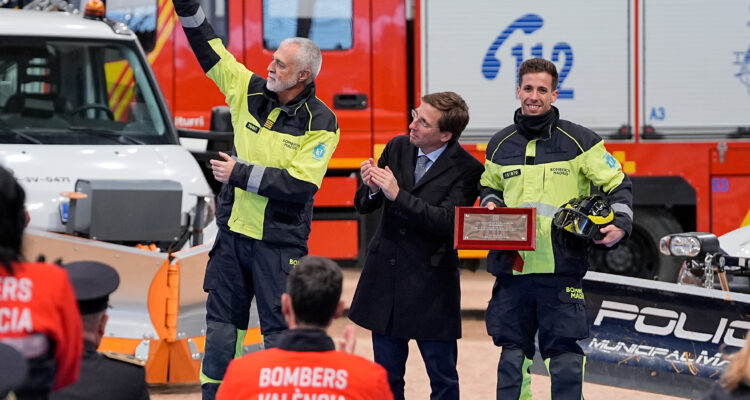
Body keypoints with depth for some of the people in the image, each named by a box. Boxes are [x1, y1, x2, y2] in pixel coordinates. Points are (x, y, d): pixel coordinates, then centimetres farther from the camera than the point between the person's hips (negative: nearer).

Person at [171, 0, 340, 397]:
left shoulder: (320, 123, -12)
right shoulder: (251, 92, 3)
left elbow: (300, 184, -20)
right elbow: (210, 50, 7)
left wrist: (240, 174, -18)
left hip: (280, 242, -5)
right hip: (232, 231, 5)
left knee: (279, 328, -2)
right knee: (221, 320, 10)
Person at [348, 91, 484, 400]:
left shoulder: (466, 169, -11)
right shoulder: (398, 148, 4)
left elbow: (446, 222, -23)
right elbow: (363, 206, 8)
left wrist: (398, 195, -27)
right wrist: (371, 188, -15)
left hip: (430, 282, -5)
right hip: (386, 272, 5)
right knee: (388, 374, 11)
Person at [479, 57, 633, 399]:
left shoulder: (579, 141, 1)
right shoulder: (500, 145, 12)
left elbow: (617, 186, 6)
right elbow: (490, 188, 29)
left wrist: (620, 224, -10)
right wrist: (490, 204, 7)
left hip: (561, 267, -4)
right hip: (512, 267, 4)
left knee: (564, 352, -4)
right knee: (512, 351, 8)